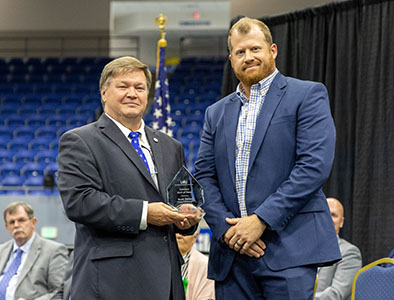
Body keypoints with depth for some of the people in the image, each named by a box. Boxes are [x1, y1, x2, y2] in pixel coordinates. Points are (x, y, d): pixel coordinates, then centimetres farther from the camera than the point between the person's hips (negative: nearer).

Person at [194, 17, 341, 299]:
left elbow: (315, 166, -9)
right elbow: (204, 177, 13)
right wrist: (226, 227, -6)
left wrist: (261, 220, -13)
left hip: (289, 248, -5)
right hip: (232, 253, 5)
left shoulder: (307, 95, 2)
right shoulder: (217, 113, 19)